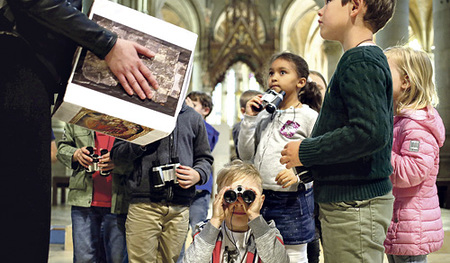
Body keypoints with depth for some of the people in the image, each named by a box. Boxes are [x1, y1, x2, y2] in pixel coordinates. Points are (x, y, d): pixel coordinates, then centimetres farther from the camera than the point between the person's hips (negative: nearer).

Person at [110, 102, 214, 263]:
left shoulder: (194, 118, 15)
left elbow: (205, 158, 20)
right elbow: (117, 156, 7)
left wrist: (198, 175, -2)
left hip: (179, 209, 2)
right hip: (143, 206, -2)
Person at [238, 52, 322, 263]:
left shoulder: (308, 117, -5)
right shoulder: (264, 115, 10)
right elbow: (246, 155, 8)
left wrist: (299, 175, -26)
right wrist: (249, 118, 0)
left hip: (292, 200, -5)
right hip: (260, 197, 6)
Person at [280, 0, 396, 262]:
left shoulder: (362, 61, -15)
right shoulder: (367, 58, 17)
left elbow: (371, 132, -27)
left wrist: (306, 152, -15)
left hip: (354, 203, -10)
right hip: (345, 201, 10)